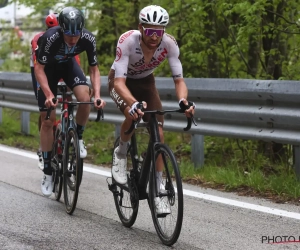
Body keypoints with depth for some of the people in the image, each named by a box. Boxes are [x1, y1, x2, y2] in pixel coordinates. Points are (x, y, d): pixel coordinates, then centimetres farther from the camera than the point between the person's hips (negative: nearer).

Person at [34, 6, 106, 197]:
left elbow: (94, 69, -18)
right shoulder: (50, 38, -38)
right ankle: (48, 172, 6)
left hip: (68, 64, 2)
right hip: (48, 67, -2)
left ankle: (78, 138, 0)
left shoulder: (88, 39, -30)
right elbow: (39, 68, -28)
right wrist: (49, 95, -41)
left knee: (85, 98, -28)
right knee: (47, 120, -4)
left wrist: (97, 95, -32)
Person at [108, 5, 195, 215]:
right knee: (133, 114, -34)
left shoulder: (169, 44, -28)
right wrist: (133, 103, -61)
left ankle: (158, 189, 0)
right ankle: (121, 154, -3)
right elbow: (119, 82, -41)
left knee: (158, 133, -11)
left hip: (145, 82, 3)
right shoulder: (128, 41, -37)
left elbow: (179, 80, -26)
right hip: (121, 81, -3)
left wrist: (183, 100, -48)